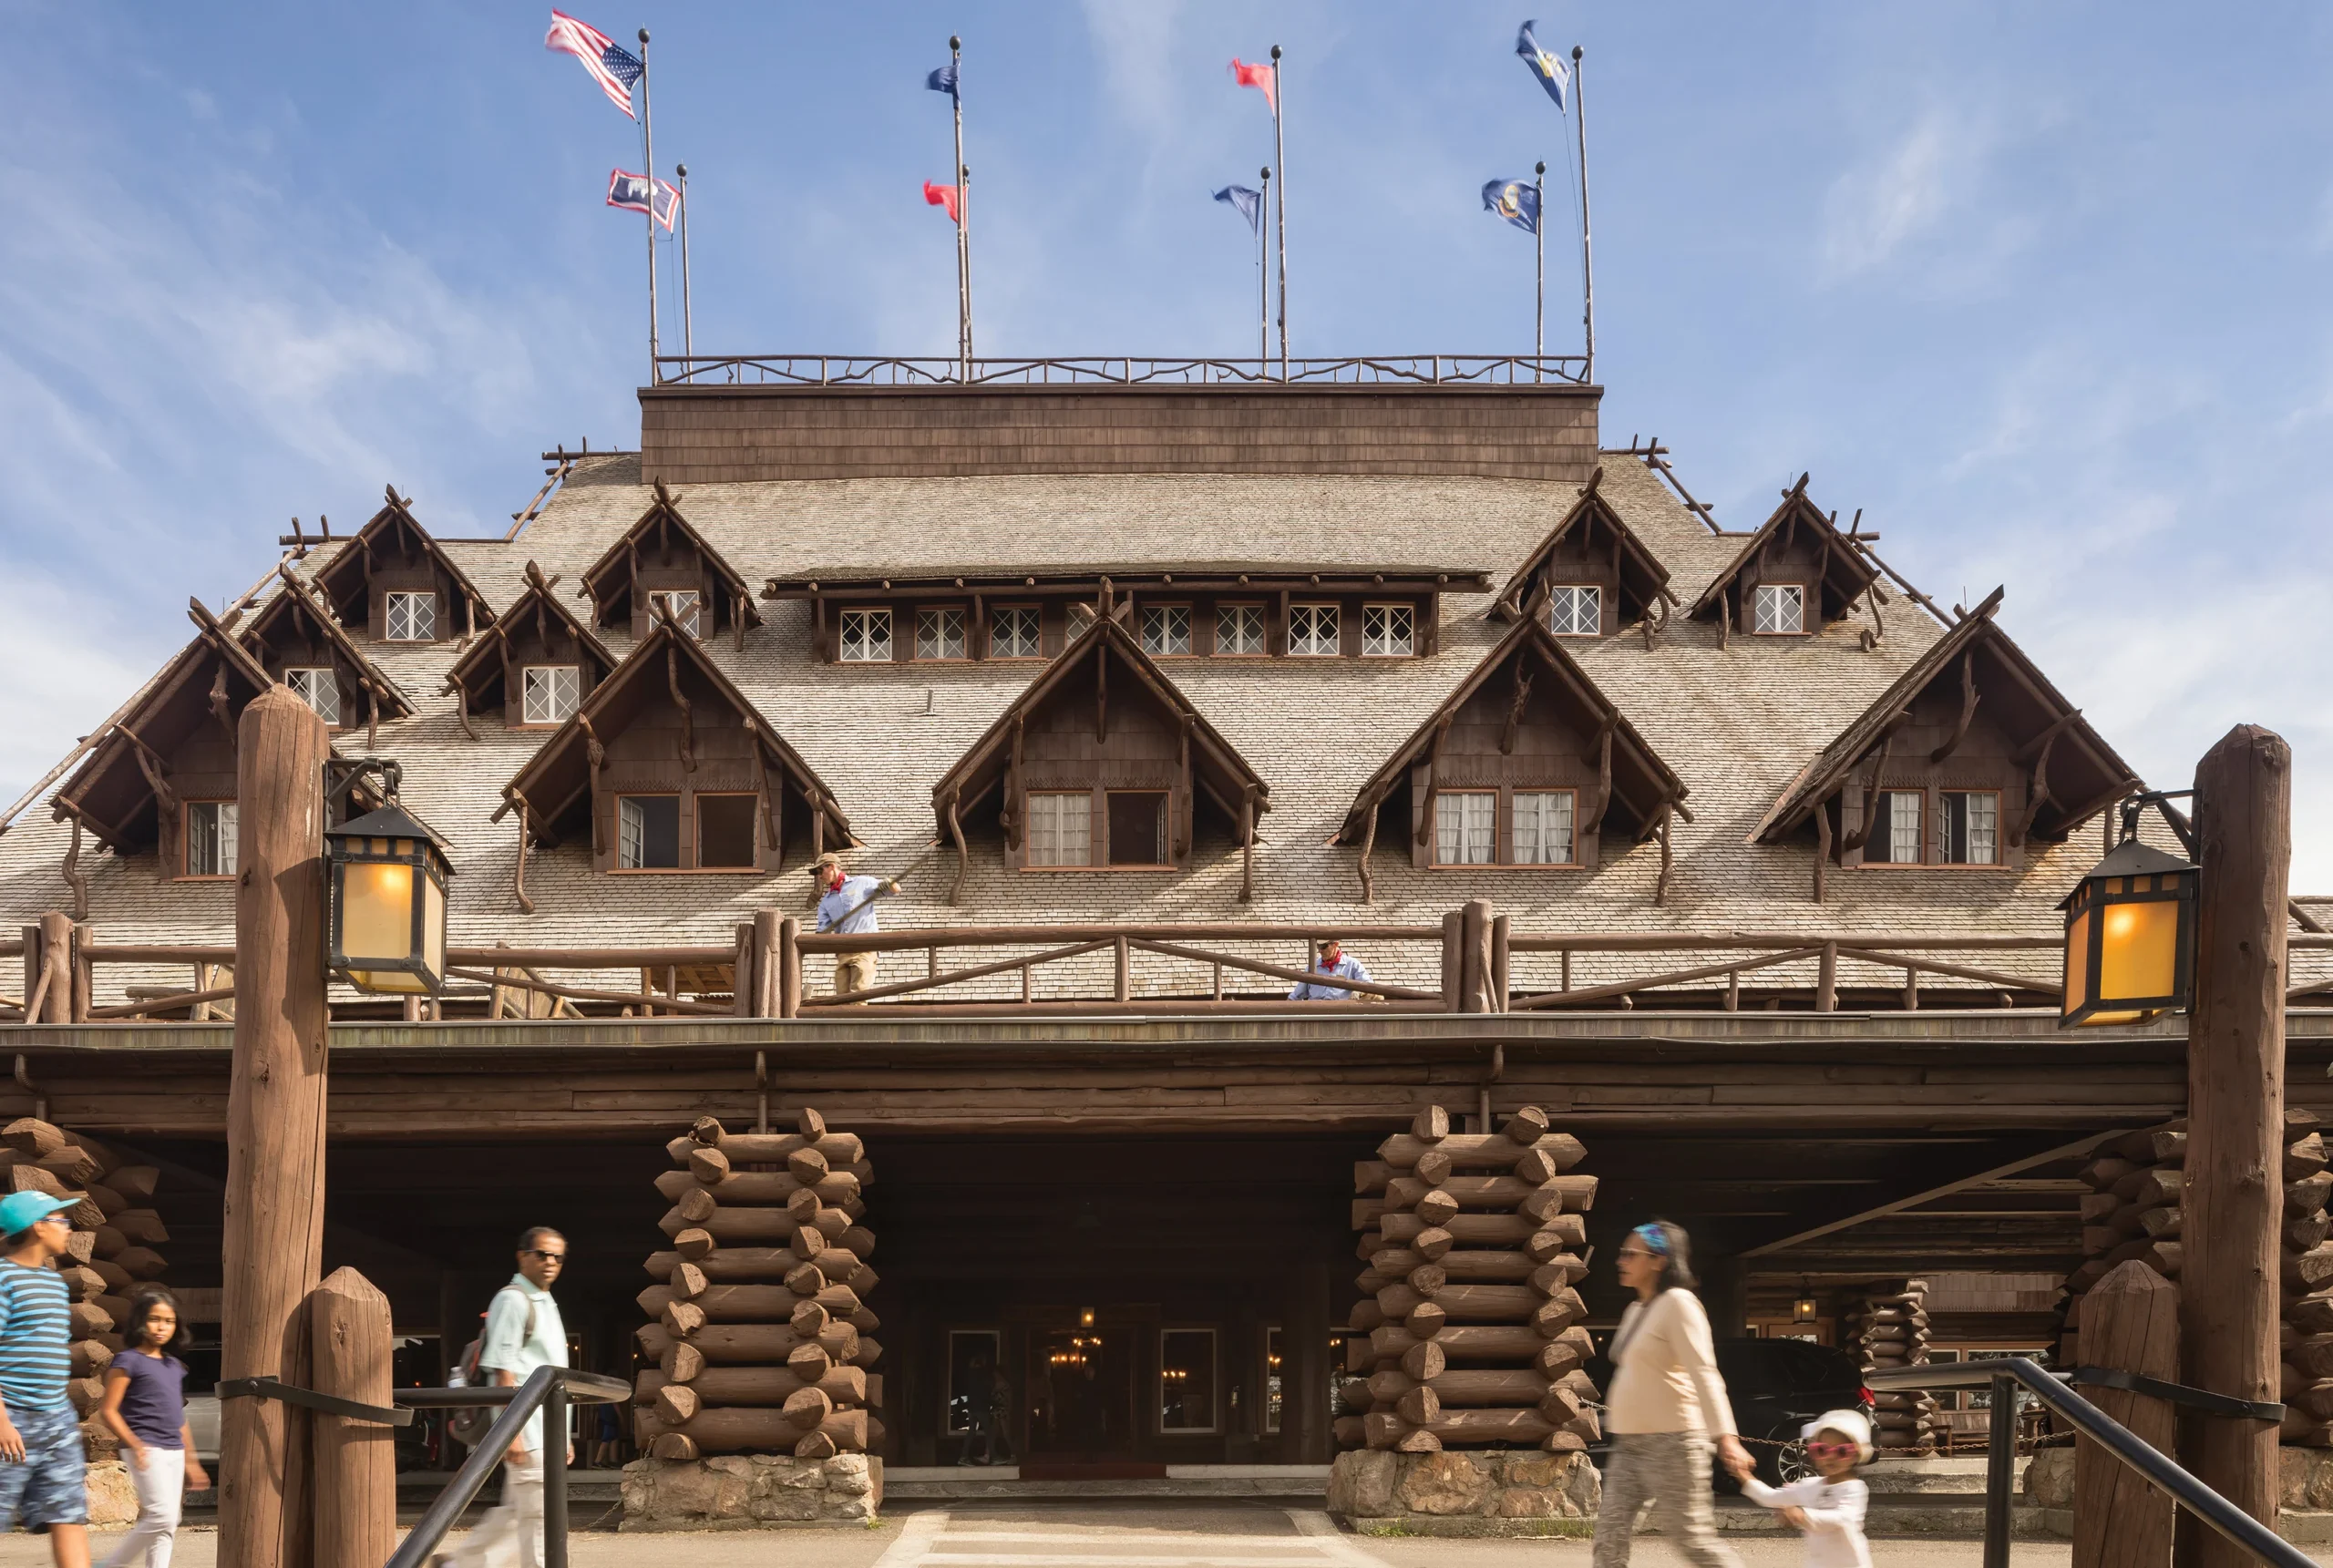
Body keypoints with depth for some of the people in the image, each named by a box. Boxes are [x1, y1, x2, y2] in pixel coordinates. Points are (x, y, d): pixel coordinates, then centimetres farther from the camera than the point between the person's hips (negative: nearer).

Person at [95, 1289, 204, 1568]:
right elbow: (108, 1410, -10)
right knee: (162, 1516, -14)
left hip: (174, 1452, 7)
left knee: (167, 1524, 5)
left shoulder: (174, 1366, 16)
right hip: (147, 1450, -7)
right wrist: (135, 1444, -19)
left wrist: (191, 1461, 20)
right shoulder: (128, 1361, -6)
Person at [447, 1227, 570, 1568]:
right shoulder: (513, 1300, -9)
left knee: (517, 1513, 14)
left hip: (547, 1429, 9)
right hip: (527, 1430, -9)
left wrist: (563, 1436, 20)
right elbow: (504, 1373, -15)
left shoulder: (546, 1305, 19)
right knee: (539, 1515, -7)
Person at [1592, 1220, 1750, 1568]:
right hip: (1630, 1443, 9)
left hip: (1671, 1441, -9)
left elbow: (1704, 1373, -22)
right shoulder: (1637, 1309, 15)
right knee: (1610, 1536, 2)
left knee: (1693, 1539, -3)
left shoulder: (1678, 1303, -13)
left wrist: (1726, 1437, -30)